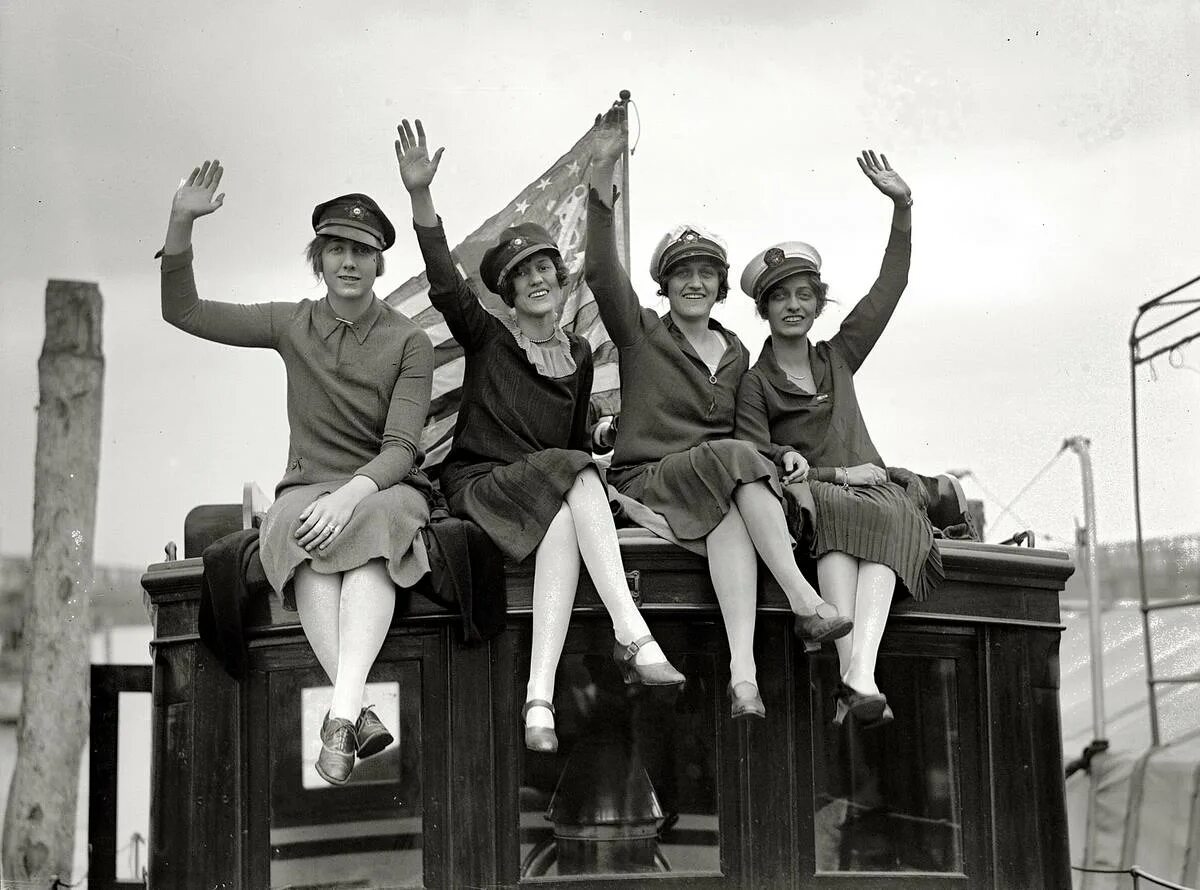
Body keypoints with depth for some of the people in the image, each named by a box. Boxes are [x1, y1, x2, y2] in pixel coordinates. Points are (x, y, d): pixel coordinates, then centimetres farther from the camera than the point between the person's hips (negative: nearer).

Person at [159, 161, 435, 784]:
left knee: (372, 527, -39)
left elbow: (400, 449, -9)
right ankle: (359, 712, -50)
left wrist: (353, 492, -30)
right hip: (308, 490, 2)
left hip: (386, 489, -1)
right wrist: (181, 223, -3)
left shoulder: (408, 342, 1)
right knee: (301, 532, -36)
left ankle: (340, 714, -54)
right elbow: (183, 310, 12)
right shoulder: (293, 325, 10)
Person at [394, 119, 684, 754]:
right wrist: (420, 198, -28)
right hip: (477, 483, -3)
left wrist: (593, 491, 5)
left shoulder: (578, 355, 16)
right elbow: (445, 286, -15)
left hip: (555, 492, 3)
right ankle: (633, 636, -47)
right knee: (573, 477, -34)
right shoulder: (487, 339, 4)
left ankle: (539, 697, -48)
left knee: (563, 525, -35)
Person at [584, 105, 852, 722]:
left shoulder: (737, 356, 20)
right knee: (733, 462, -33)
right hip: (646, 481, -3)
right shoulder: (641, 335, 7)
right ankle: (803, 602, -41)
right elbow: (601, 270, -10)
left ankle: (742, 672, -52)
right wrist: (604, 170, -21)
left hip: (726, 486, 3)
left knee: (731, 515, -35)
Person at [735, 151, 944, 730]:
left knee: (891, 517, -33)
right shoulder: (755, 383, 8)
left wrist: (902, 208, 11)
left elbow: (890, 287, 18)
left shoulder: (838, 358, 21)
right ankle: (856, 679, -51)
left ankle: (858, 675, -54)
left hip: (868, 486, 3)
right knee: (840, 511, -38)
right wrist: (837, 473, -9)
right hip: (806, 496, -3)